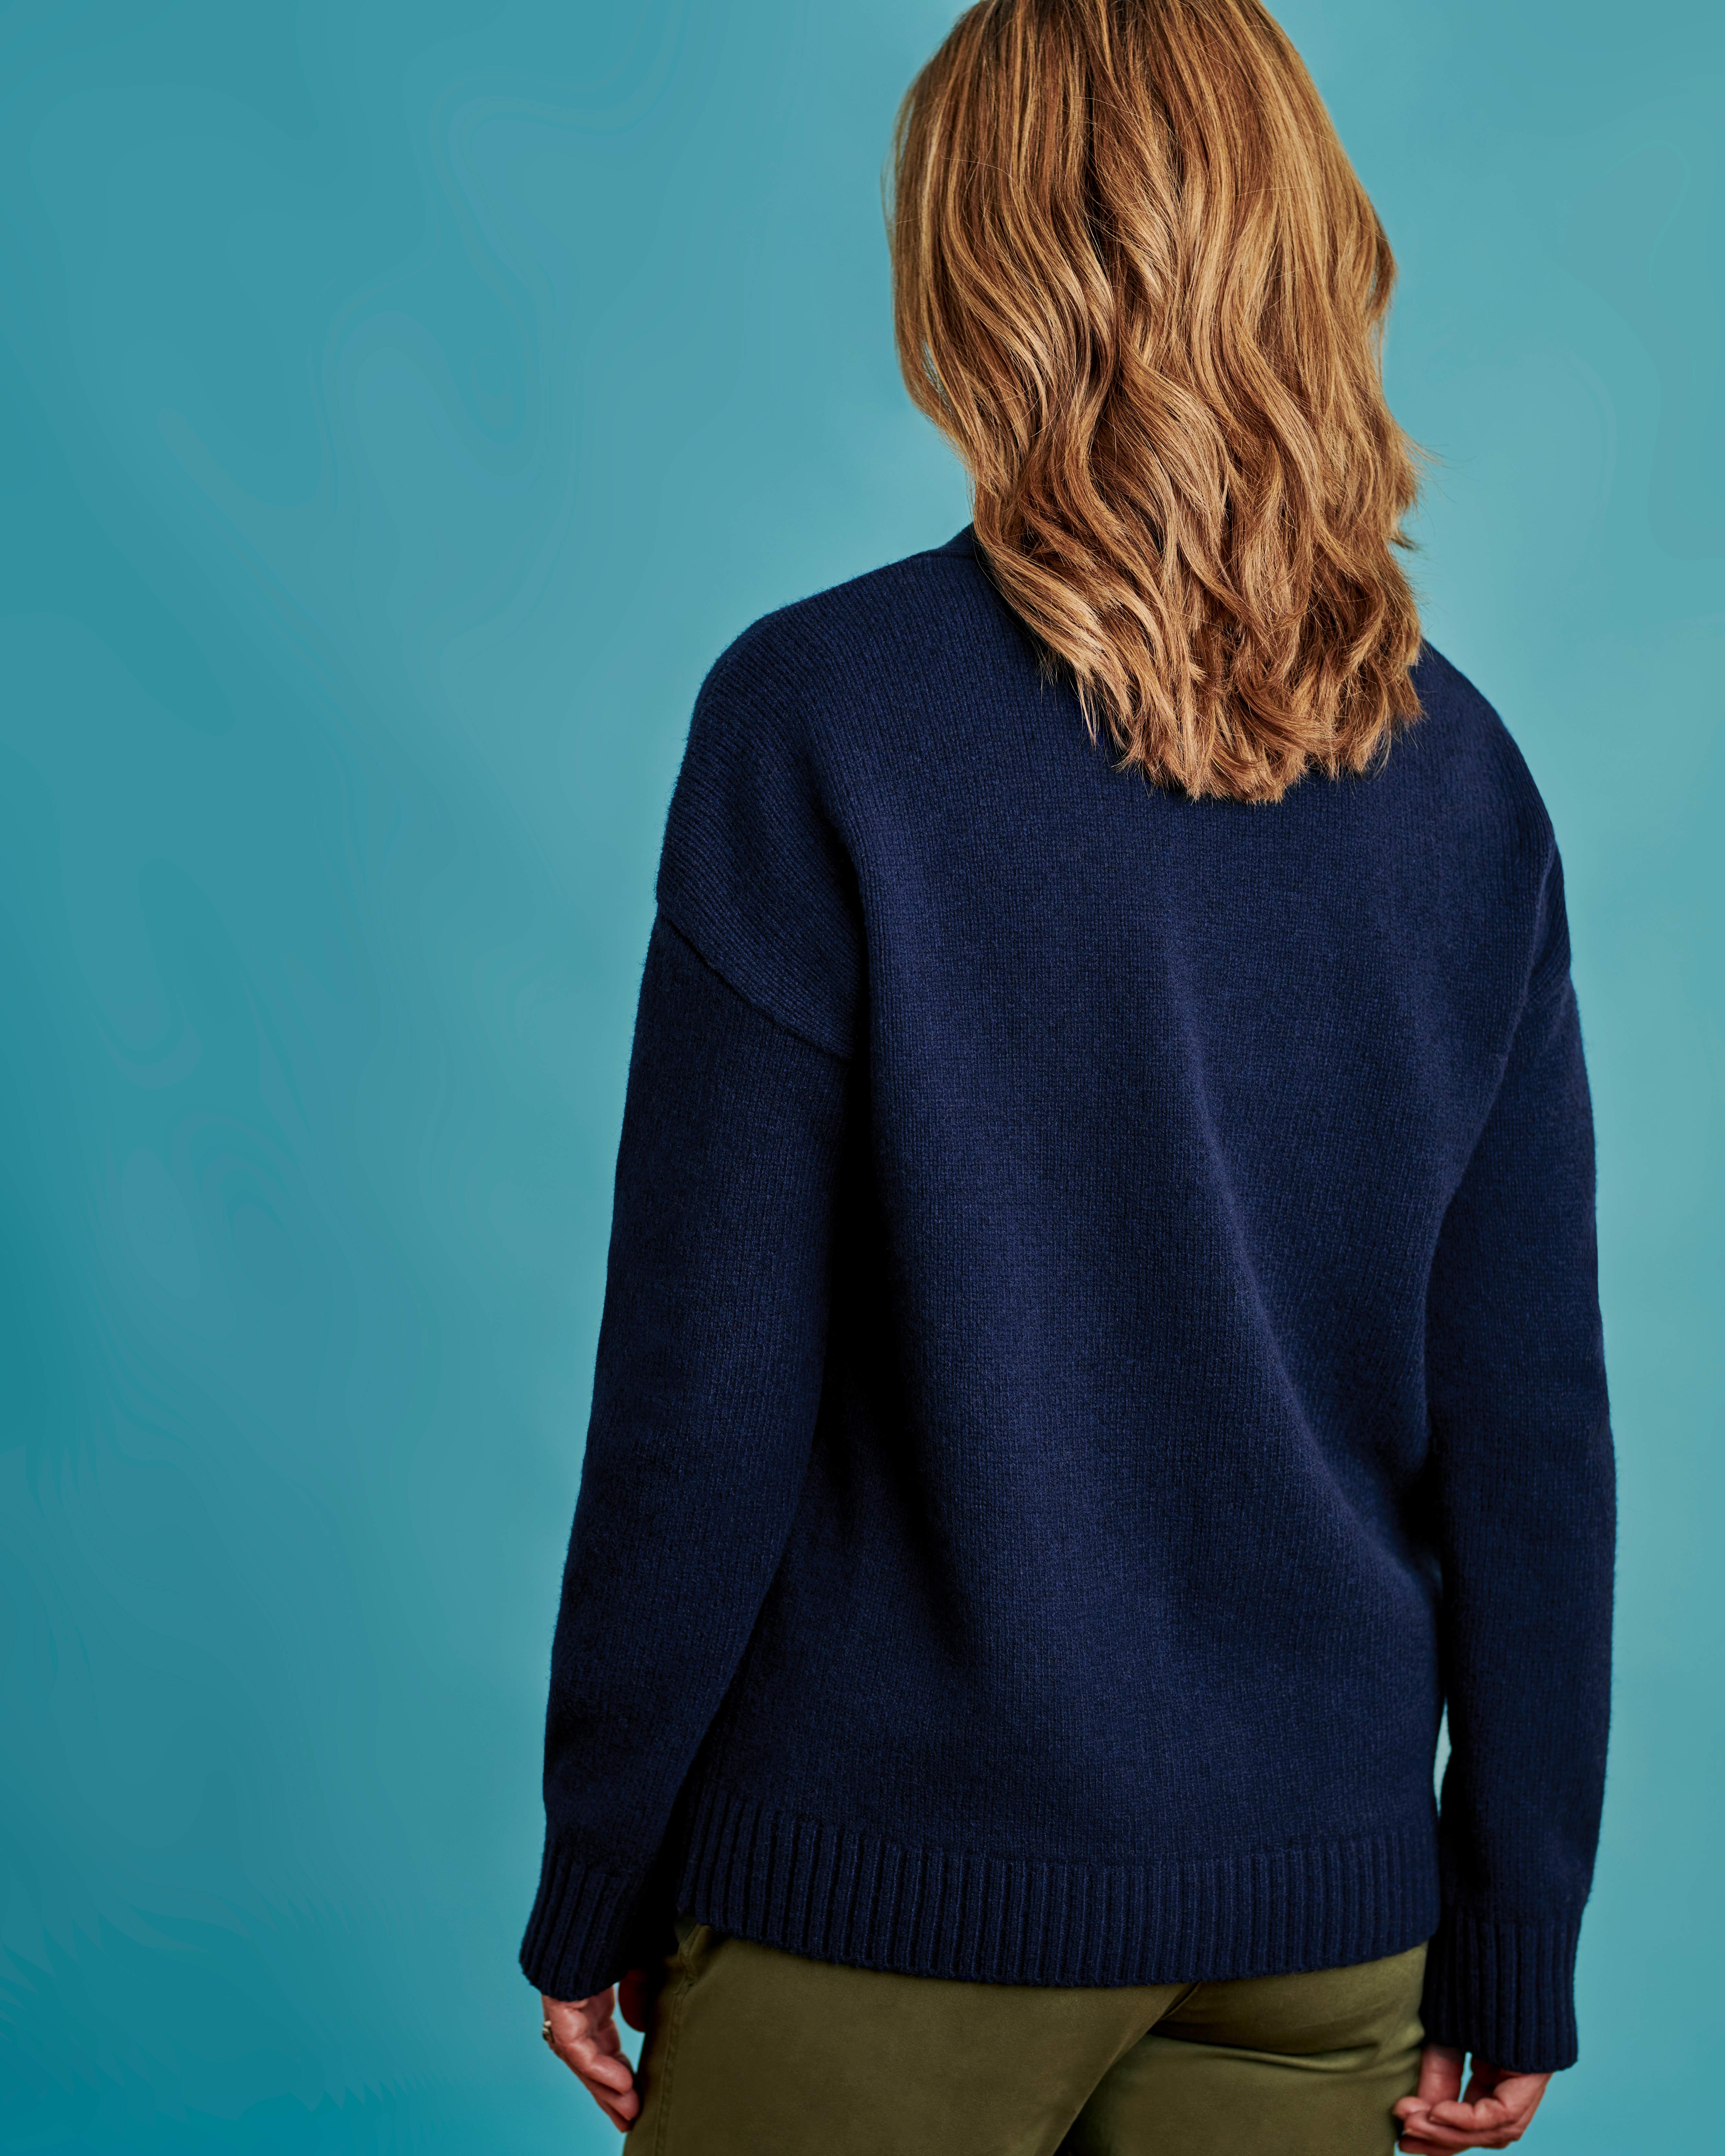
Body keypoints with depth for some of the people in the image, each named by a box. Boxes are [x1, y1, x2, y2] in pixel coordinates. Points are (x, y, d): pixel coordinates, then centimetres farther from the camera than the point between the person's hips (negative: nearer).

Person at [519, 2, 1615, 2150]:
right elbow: (1532, 1428, -1)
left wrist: (592, 1888, 0)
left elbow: (703, 1398, -13)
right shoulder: (1460, 770, -2)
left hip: (891, 1894, -3)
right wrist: (1511, 1962, 8)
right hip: (1324, 1904, 4)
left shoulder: (821, 713, -14)